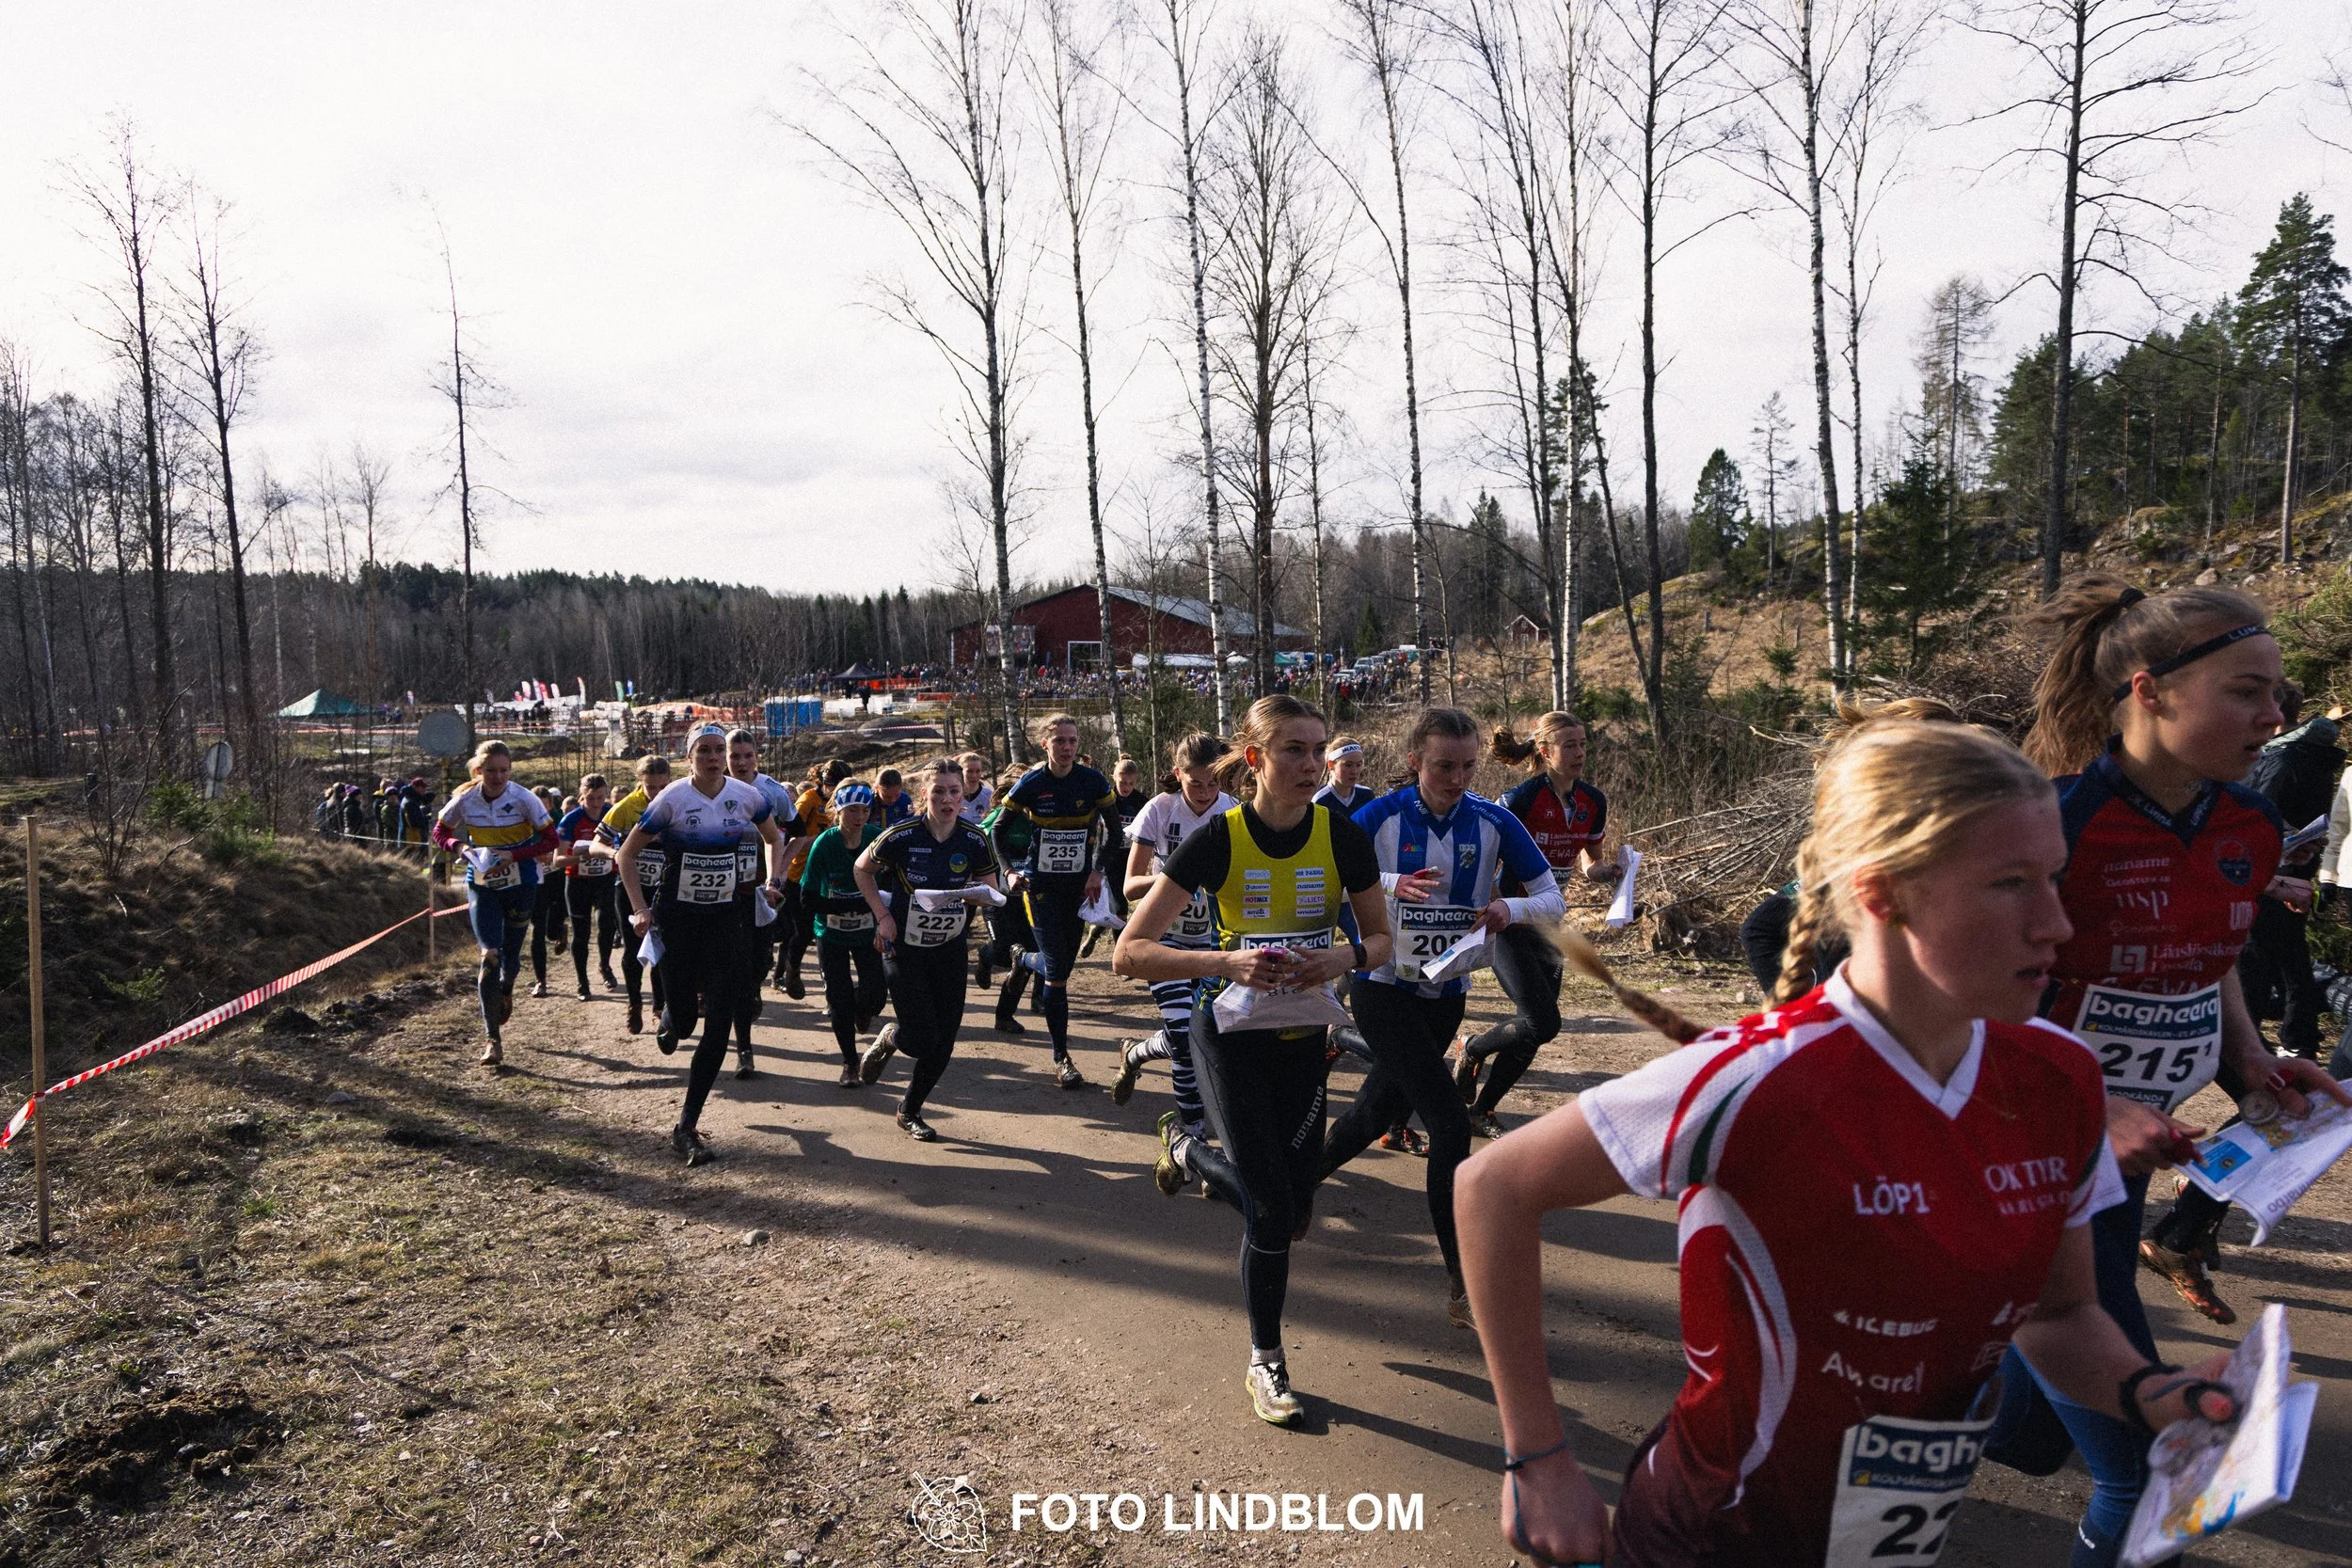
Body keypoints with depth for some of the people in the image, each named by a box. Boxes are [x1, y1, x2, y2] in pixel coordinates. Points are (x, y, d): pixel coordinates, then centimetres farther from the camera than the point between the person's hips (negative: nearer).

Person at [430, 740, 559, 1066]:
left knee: (511, 952, 11)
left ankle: (505, 992, 50)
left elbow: (551, 839, -10)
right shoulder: (464, 800, -8)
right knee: (490, 956, -11)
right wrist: (460, 846, -13)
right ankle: (492, 1040, -8)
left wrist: (514, 855, -22)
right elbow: (439, 832, 8)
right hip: (481, 885, 0)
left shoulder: (524, 799, -14)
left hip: (520, 884, 0)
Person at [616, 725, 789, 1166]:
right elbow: (627, 854, -1)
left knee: (719, 1025, -4)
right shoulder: (672, 799, -9)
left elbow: (774, 839, 16)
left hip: (726, 918, 2)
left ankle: (687, 1126, 4)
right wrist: (640, 909, -10)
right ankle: (669, 1023, 46)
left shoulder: (746, 796, -2)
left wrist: (775, 882, 1)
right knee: (682, 1018, 4)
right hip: (679, 918, -1)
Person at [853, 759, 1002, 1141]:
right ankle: (888, 1039, 27)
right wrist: (882, 915, -8)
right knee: (920, 1040, -10)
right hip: (905, 948, -3)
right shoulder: (901, 836, -16)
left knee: (944, 1042, 5)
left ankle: (910, 1111, 27)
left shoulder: (975, 840, -9)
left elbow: (990, 887, 7)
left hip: (950, 950, 3)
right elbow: (861, 869, 1)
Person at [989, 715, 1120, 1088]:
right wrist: (1009, 872, -5)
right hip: (1041, 885, -2)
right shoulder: (1030, 785, -8)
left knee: (1064, 962, 9)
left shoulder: (1092, 781, -5)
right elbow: (999, 830, 4)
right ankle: (1061, 1057, 0)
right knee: (1056, 967, -7)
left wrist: (1099, 871, -5)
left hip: (1079, 884, 3)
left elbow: (1113, 829, 5)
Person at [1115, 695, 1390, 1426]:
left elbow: (1379, 937, 0)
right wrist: (1228, 962, -35)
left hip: (1304, 1035, 4)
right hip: (1231, 1032, -3)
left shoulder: (1343, 836, -12)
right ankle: (1266, 1363, 20)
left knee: (1292, 1203, 8)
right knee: (1272, 1204, -6)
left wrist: (1346, 955, -23)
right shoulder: (1217, 839, -20)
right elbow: (1128, 954, -21)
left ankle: (1188, 1150, 40)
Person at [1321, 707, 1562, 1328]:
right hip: (1384, 989, -4)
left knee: (1379, 1112, 20)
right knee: (1450, 1124, -15)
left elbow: (1552, 901, -3)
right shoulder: (1381, 816, -13)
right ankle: (1464, 1287, -7)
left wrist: (1510, 908, -25)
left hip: (1447, 996, 4)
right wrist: (1391, 885, -25)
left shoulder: (1494, 823, -6)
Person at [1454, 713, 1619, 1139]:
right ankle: (1471, 1052, 13)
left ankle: (1481, 1112, 23)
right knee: (1542, 1022, -16)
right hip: (1508, 923, -7)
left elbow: (1589, 866, 14)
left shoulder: (1593, 802, 2)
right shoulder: (1521, 798, -18)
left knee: (1535, 1030, 7)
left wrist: (1606, 870, -7)